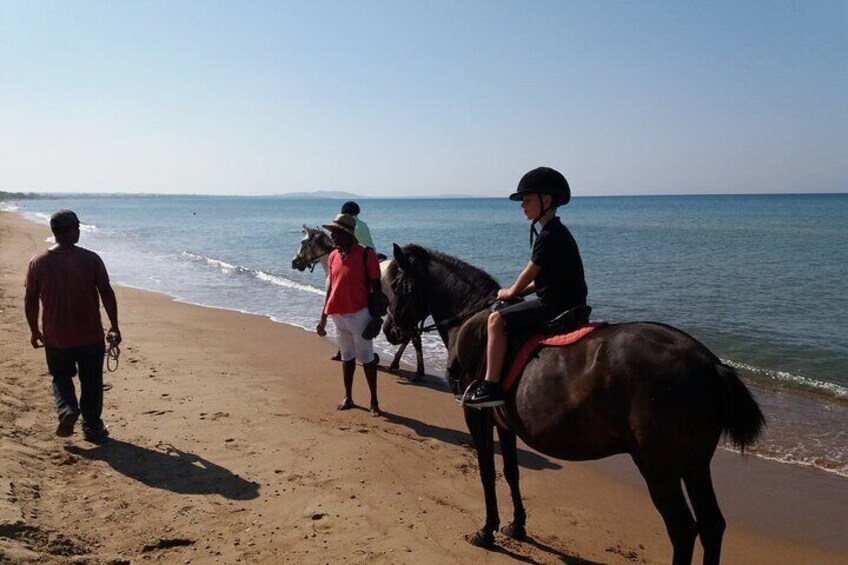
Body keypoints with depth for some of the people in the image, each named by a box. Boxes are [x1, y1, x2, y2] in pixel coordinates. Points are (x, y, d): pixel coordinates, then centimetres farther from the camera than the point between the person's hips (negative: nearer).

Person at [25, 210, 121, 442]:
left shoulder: (38, 263, -4)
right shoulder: (91, 259, -9)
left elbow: (31, 300, 1)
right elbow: (107, 293, -7)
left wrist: (34, 331, 14)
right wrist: (114, 326, 3)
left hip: (56, 337, 1)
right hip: (91, 336, -1)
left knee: (61, 377, 21)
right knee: (91, 382, 13)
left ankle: (67, 409, -4)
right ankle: (93, 428, 20)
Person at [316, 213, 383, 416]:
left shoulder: (366, 255, -11)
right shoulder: (333, 257, 7)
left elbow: (375, 288, -8)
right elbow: (331, 287, 14)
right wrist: (323, 317, 14)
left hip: (359, 315, -6)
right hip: (338, 315, 6)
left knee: (366, 358, 2)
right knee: (347, 357, 15)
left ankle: (374, 401, 10)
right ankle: (348, 398, 25)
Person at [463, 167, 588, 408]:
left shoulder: (548, 237, -16)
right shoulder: (559, 232, 16)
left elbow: (527, 275, -10)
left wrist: (509, 292, 7)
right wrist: (516, 291, 15)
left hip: (555, 306, -11)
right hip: (567, 305, 11)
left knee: (497, 319, -16)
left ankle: (491, 386, -19)